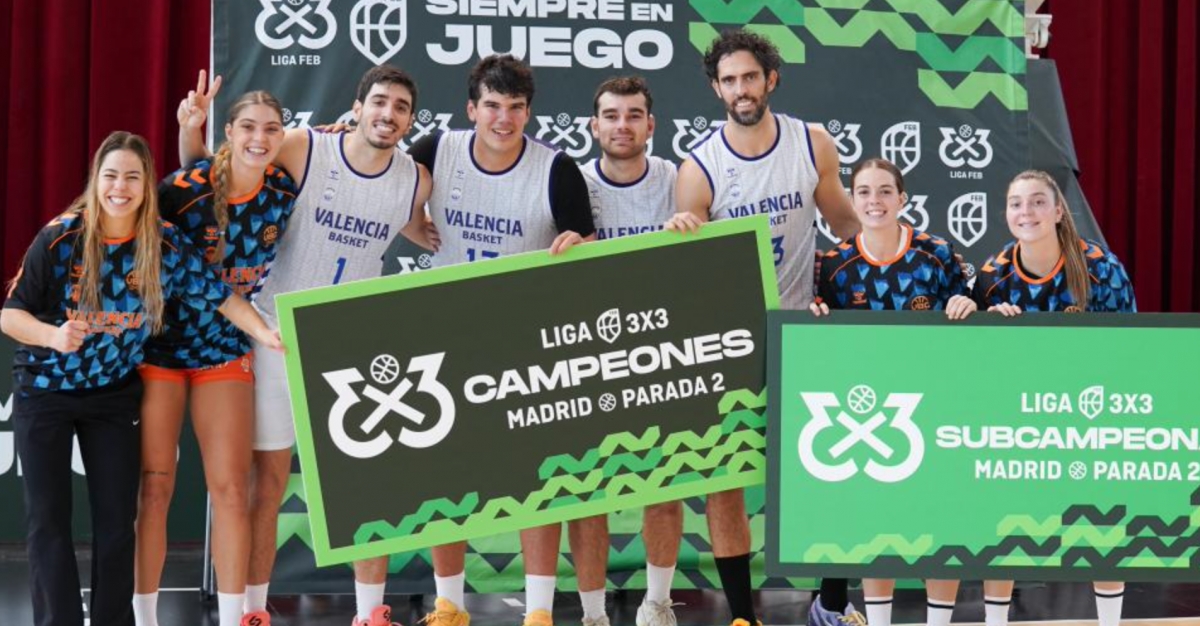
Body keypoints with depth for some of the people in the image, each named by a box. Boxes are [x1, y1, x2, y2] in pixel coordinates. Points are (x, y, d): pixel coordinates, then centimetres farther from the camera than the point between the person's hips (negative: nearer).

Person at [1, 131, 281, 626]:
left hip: (115, 395, 2)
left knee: (117, 517, 3)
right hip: (44, 392, -2)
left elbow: (219, 296, -5)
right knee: (48, 520, 0)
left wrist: (266, 334, -20)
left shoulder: (166, 245, -11)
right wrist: (52, 335, -34)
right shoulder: (60, 238, -18)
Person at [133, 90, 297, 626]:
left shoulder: (284, 190, -4)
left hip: (224, 347, 3)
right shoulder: (187, 185, -17)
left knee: (231, 487, 0)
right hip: (160, 344, -3)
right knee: (155, 485, 0)